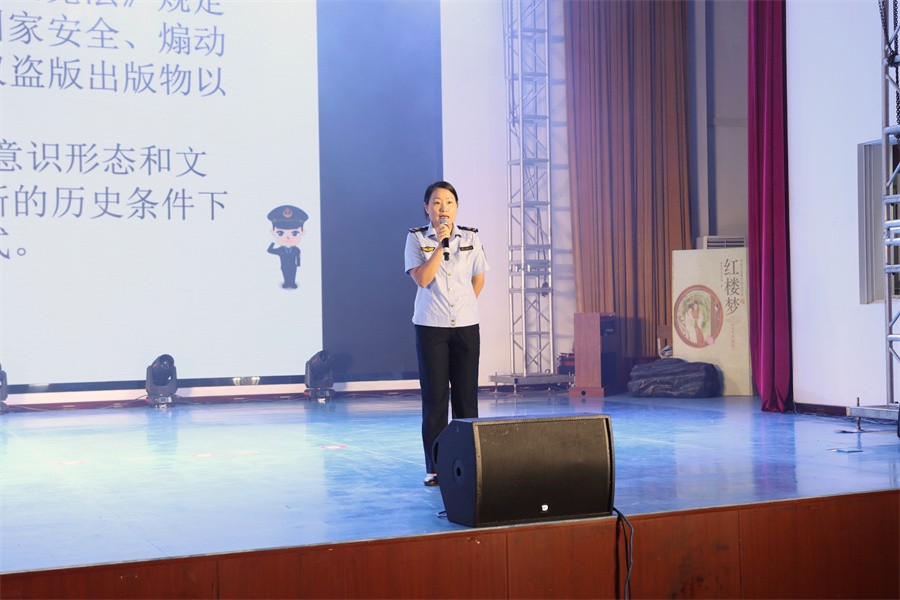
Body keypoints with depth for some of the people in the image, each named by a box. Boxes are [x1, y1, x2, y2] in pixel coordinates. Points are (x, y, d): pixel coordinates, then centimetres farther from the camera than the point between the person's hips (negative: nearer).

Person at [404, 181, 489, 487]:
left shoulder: (470, 237, 5)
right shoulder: (416, 238, -2)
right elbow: (422, 279, -15)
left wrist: (465, 307, 13)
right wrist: (441, 244, -18)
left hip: (466, 326, 2)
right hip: (430, 326, -2)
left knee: (466, 395, 4)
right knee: (435, 397, 0)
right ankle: (435, 467, 5)